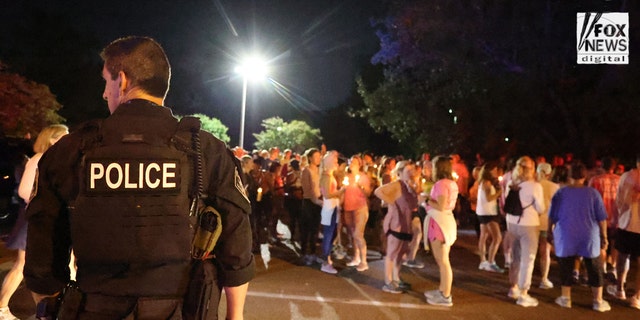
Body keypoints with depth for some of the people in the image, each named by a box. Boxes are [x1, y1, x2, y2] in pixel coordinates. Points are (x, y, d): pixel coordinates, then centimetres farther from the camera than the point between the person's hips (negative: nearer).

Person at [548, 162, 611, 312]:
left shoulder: (561, 192, -5)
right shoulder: (593, 193, -6)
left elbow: (552, 216, 1)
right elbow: (601, 218, -2)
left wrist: (550, 231, 15)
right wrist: (603, 236, 7)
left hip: (566, 236, 0)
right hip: (589, 236, 0)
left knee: (566, 267, 10)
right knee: (595, 268, 11)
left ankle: (566, 298, 17)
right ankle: (598, 301, 15)